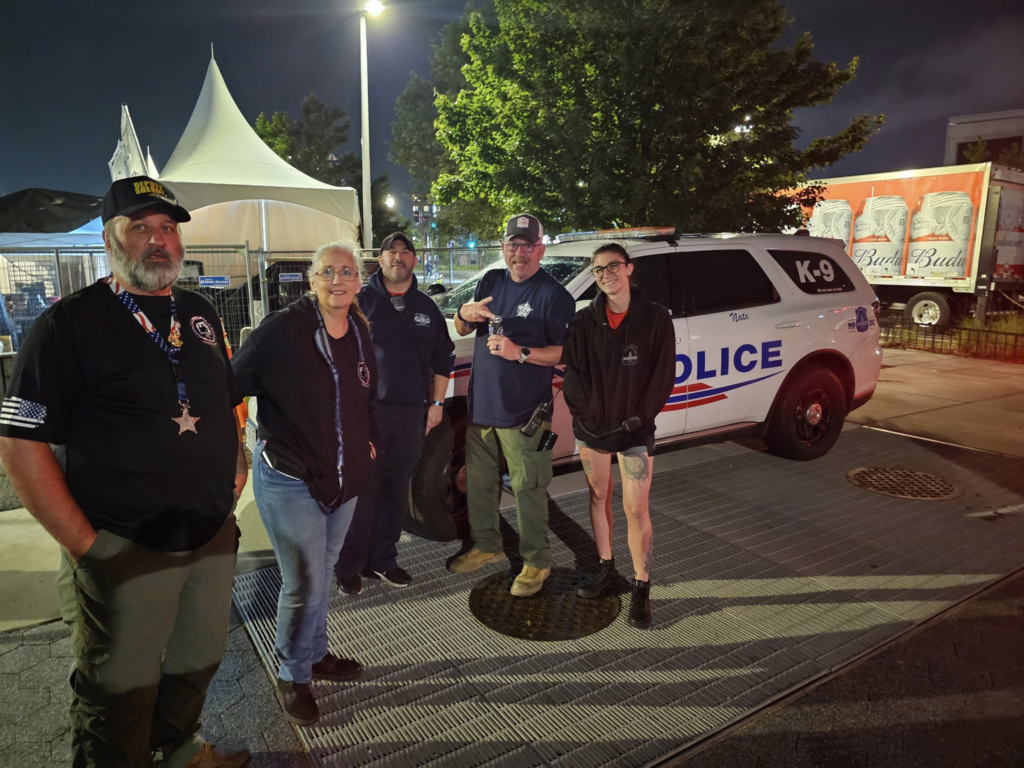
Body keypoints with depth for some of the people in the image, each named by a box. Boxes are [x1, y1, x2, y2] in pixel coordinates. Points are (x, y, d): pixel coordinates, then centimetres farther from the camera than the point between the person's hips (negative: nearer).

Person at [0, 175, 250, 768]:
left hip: (214, 537, 6)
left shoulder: (200, 313, 8)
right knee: (121, 697, 12)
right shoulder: (70, 324, -11)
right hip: (125, 553, -6)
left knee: (199, 662, 24)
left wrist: (236, 464, 8)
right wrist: (85, 544, -16)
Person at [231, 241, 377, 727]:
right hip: (288, 480, -6)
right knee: (304, 583, 0)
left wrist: (366, 440, 12)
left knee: (322, 572, 21)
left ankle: (316, 655, 42)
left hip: (343, 478, 6)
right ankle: (291, 677, 25)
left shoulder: (361, 332, 2)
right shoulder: (283, 329, -17)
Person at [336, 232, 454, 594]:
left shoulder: (426, 307, 12)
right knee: (361, 492, -1)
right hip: (366, 410, -3)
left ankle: (383, 560, 24)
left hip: (411, 414, 4)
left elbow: (442, 359, 15)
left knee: (395, 491, 10)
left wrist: (437, 403, 10)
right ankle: (350, 566, 13)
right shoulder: (361, 301, 0)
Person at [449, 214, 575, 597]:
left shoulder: (553, 294, -9)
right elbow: (461, 331, 16)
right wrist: (464, 313, -8)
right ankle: (486, 546, 36)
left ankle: (536, 562, 17)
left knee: (528, 489, 1)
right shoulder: (490, 281, 10)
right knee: (478, 481, 18)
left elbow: (567, 352, -13)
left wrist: (520, 353, -24)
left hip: (523, 411, -6)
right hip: (481, 404, 7)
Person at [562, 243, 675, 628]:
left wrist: (639, 417, -8)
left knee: (636, 510, -3)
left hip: (635, 430, -3)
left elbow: (663, 375, -4)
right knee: (599, 496, 16)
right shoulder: (583, 320, 1)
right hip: (591, 427, 3)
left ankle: (641, 586, 12)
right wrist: (586, 413, -9)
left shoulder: (655, 318, -4)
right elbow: (573, 372, 1)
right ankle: (605, 566, 34)